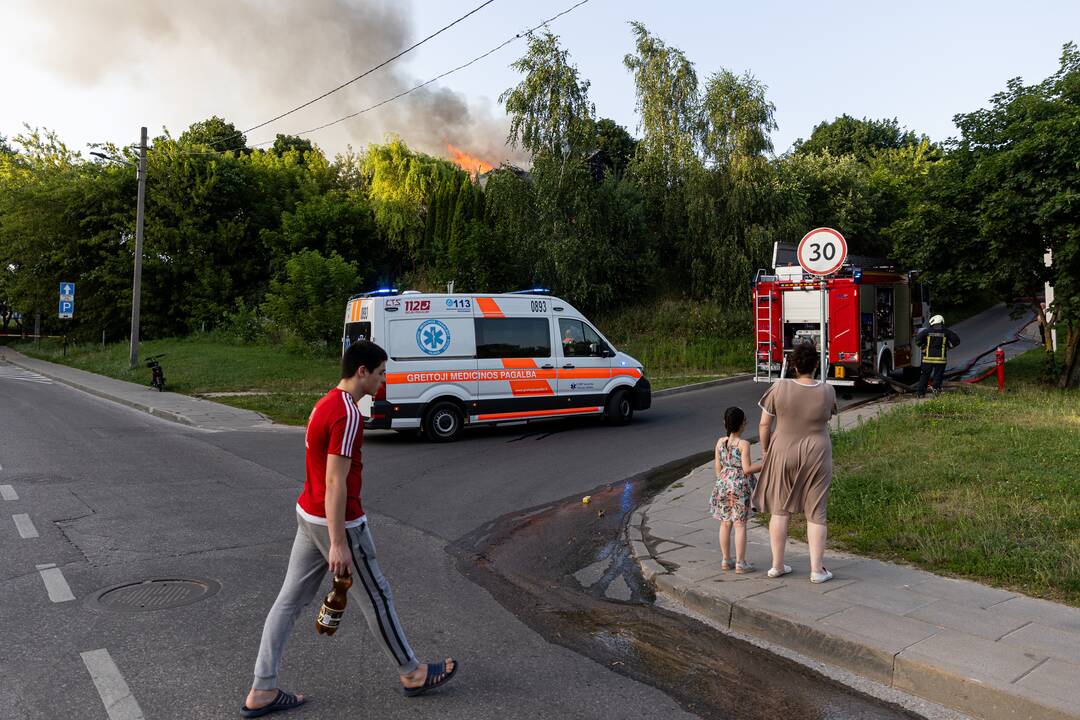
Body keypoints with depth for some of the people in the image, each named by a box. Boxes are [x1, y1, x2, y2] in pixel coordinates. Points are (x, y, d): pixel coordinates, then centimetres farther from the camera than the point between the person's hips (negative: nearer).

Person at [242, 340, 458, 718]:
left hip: (309, 514, 9)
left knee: (289, 600, 11)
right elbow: (335, 483, -24)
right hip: (336, 521, -9)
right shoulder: (347, 414, -22)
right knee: (375, 597, 7)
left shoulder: (326, 404, 9)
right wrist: (338, 543, -22)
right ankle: (411, 673, 25)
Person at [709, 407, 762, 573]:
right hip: (740, 487, -5)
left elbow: (718, 467, 6)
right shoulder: (744, 444, -14)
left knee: (725, 523, 12)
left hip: (724, 484, 5)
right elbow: (747, 469, -15)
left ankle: (726, 560, 20)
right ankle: (740, 563, 6)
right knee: (740, 524, 2)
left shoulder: (720, 442, 1)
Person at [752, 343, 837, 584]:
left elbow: (764, 424, -8)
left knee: (780, 509, 12)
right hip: (816, 456, 0)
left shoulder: (780, 388, -14)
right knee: (815, 513, 9)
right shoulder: (827, 391, -10)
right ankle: (817, 570, 12)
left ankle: (777, 565, 18)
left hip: (783, 454, 0)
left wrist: (765, 450, 6)